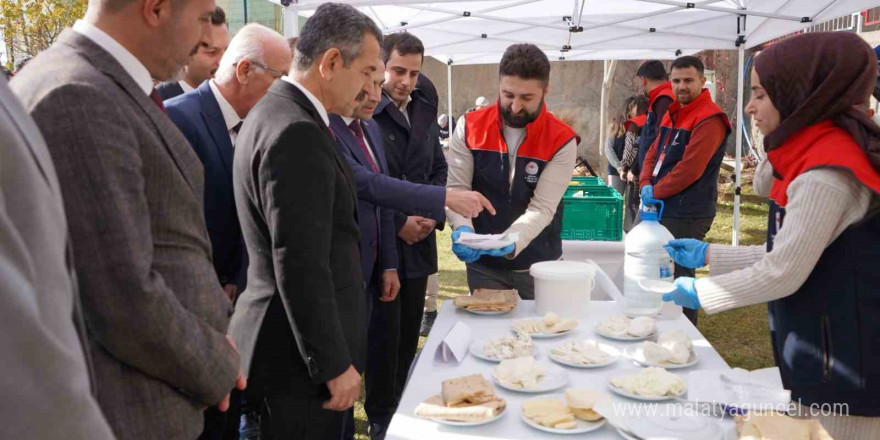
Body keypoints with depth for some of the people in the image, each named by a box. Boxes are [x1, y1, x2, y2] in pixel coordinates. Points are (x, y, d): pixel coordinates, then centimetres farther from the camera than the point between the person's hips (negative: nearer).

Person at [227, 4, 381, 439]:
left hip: (290, 335, 10)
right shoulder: (297, 133, -23)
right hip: (302, 352, -10)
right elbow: (301, 266, -25)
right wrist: (333, 363, -18)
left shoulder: (278, 111, 9)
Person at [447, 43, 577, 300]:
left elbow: (542, 208, -17)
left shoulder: (561, 140, -13)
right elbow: (457, 189, -9)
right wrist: (462, 228, -28)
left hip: (539, 266, 0)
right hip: (483, 264, 1)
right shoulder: (469, 128, -8)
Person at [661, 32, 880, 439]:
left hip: (843, 371, -9)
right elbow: (789, 253, 11)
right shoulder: (822, 155, 8)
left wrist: (699, 292, -10)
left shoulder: (827, 174, -23)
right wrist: (708, 255, 10)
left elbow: (782, 274, -21)